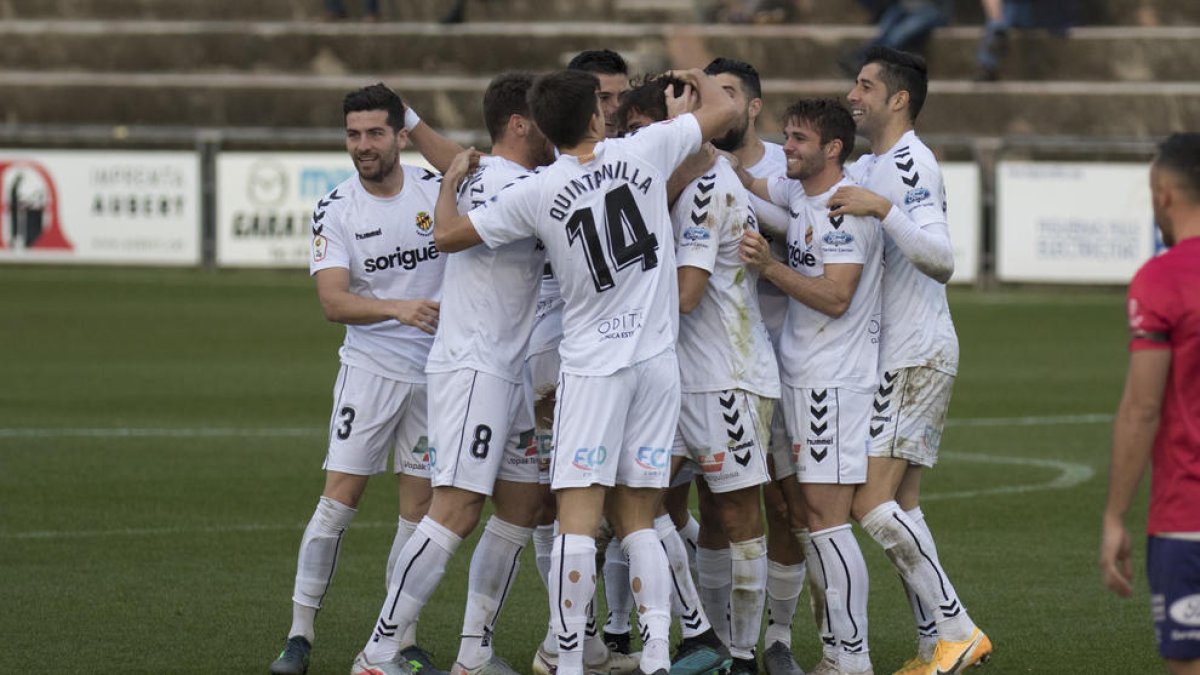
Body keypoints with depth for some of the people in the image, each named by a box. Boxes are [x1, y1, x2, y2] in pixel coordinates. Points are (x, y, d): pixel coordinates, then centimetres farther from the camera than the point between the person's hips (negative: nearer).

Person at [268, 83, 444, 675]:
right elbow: (333, 301, -16)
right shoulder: (336, 210, -6)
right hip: (370, 366, -2)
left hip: (437, 369, 2)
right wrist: (398, 308, -32)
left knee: (420, 503, 4)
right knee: (338, 498, -8)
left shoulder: (438, 190, -2)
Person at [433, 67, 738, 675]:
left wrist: (450, 180, 24)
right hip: (658, 358, 3)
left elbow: (448, 236, 4)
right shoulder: (645, 151, -3)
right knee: (637, 519, 8)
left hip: (593, 365, -3)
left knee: (577, 517, -5)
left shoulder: (535, 195, -7)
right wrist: (696, 77, 33)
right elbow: (722, 110, 12)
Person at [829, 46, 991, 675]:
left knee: (871, 502, -13)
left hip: (914, 356, -10)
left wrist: (883, 209, -36)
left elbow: (940, 261, -27)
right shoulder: (867, 166, 16)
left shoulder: (910, 165, -15)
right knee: (900, 506, 9)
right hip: (892, 356, 10)